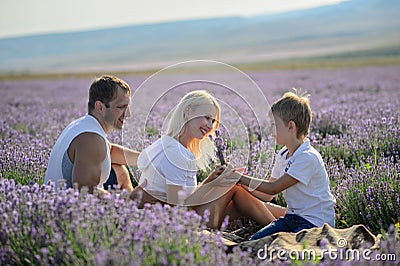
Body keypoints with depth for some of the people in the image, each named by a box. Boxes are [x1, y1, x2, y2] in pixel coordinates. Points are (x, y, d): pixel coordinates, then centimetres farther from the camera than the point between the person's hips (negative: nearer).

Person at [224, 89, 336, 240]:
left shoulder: (307, 157, -21)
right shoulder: (283, 155, 7)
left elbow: (273, 188, -18)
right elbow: (268, 195, 8)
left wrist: (241, 179, -13)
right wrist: (235, 178, 0)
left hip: (315, 221, -7)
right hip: (292, 216, 7)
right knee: (255, 241, -10)